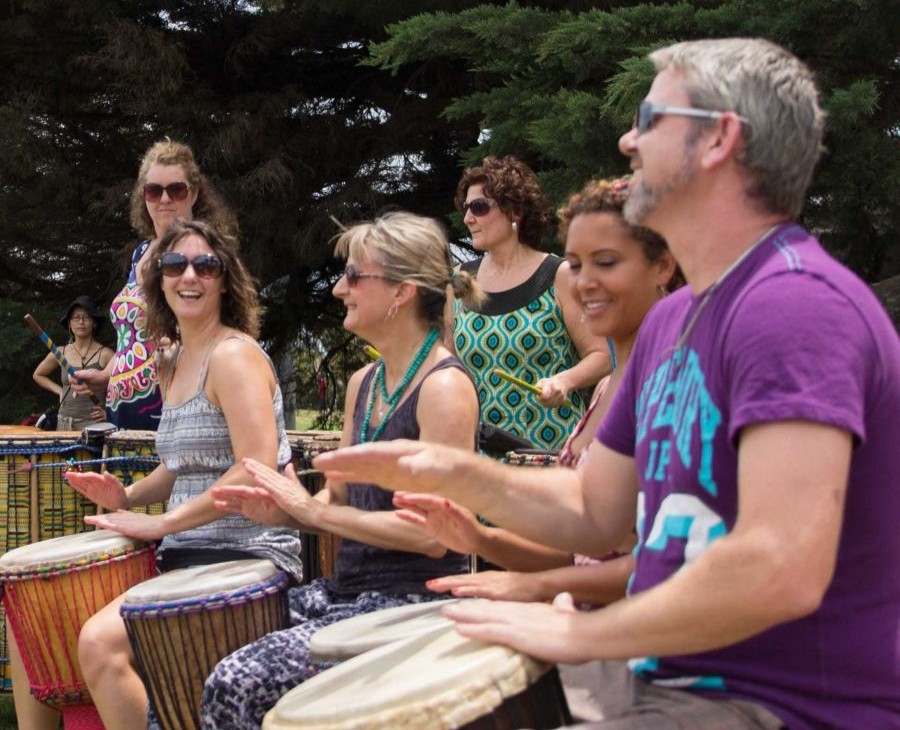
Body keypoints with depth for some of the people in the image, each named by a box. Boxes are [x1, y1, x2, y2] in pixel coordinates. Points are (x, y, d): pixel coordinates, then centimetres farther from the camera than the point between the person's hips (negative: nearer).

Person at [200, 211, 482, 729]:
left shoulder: (445, 387, -14)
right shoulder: (364, 383, 12)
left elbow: (434, 534, -20)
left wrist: (313, 510, -14)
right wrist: (278, 510, -3)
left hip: (413, 604, -8)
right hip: (348, 590, 8)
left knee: (237, 682, -21)